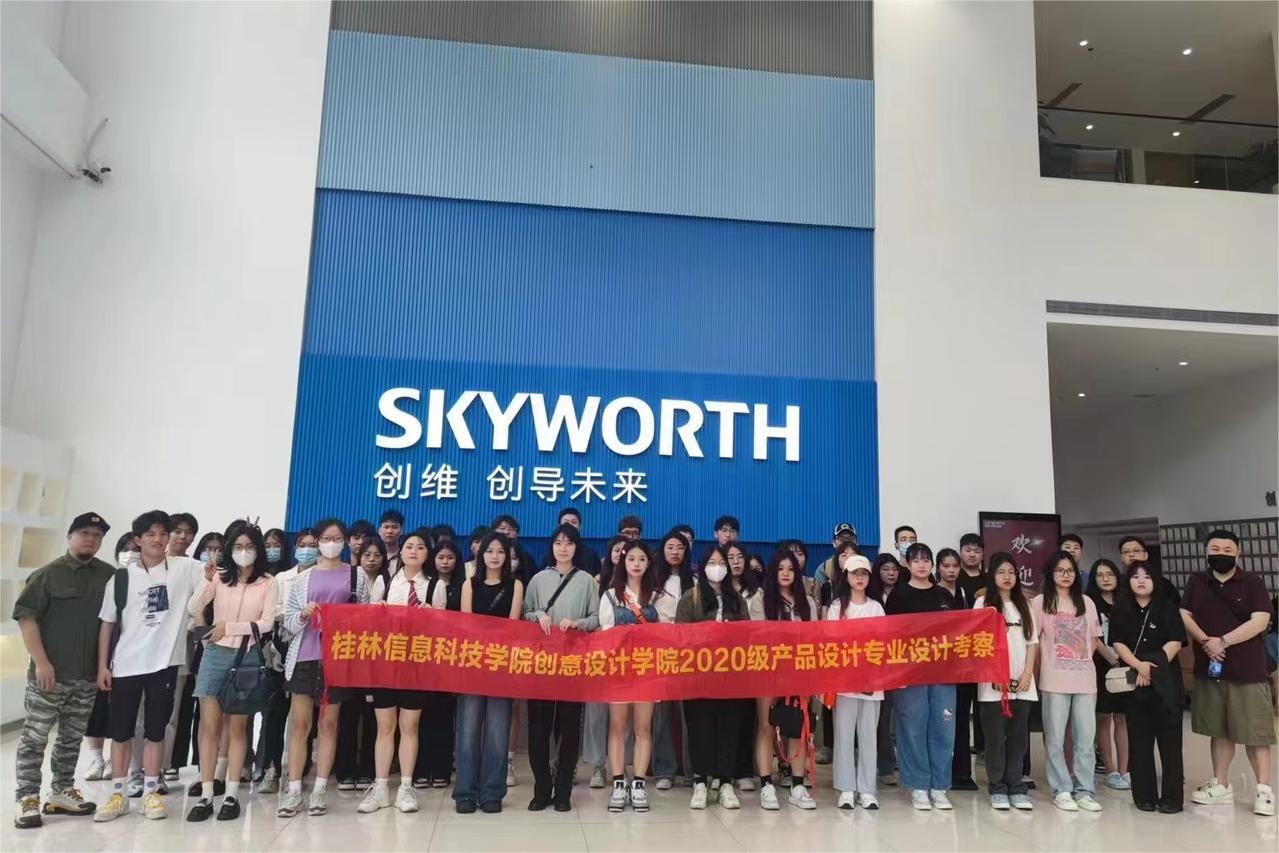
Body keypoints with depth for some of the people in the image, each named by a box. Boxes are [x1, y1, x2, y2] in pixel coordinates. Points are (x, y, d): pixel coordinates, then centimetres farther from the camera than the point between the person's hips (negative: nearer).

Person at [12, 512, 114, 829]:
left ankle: (61, 793, 24)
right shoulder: (47, 574, -3)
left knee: (72, 738, 13)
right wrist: (41, 661, -14)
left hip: (89, 675, 4)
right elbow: (25, 617, -7)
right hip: (50, 673, -4)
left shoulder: (109, 576, 6)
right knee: (35, 737, 1)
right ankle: (27, 799, 10)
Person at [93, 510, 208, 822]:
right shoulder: (121, 578, 4)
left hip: (164, 663, -2)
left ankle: (150, 792, 17)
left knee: (155, 731, 7)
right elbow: (107, 624, 7)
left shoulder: (184, 568, -1)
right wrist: (102, 665, 2)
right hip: (125, 665, 2)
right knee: (120, 731, 9)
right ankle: (117, 795, 20)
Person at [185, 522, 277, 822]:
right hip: (216, 654, 1)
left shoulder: (267, 583, 0)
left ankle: (232, 795, 10)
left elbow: (267, 623, -6)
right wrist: (206, 580, -19)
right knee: (209, 726, 0)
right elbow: (193, 609, -7)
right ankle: (205, 795, 7)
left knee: (237, 728, 5)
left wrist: (229, 627, -12)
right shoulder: (219, 578, 4)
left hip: (248, 657, -1)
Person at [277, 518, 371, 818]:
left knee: (329, 723, 5)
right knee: (300, 723, 1)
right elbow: (289, 623, 6)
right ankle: (294, 789, 7)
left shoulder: (356, 576, 7)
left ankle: (320, 789, 11)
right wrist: (303, 615, -13)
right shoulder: (303, 578, 8)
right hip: (304, 656, 0)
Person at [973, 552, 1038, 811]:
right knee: (995, 736, 1)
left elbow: (1032, 642, 10)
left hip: (1021, 683, 4)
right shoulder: (983, 603, 0)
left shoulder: (1024, 604, 12)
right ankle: (997, 788, 10)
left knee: (1019, 735, 6)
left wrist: (1027, 673, -2)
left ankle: (1016, 787, 15)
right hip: (993, 683, -3)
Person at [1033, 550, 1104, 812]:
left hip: (1085, 679, 3)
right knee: (1056, 738, 1)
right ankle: (1062, 790, 9)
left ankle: (1084, 790, 14)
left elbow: (1094, 639, 16)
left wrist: (1083, 660, 8)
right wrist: (1046, 663, 2)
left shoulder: (1086, 602, 11)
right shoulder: (1040, 602, 0)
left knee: (1086, 737, 4)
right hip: (1054, 680, -3)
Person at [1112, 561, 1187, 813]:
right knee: (1140, 739, 4)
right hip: (1133, 682, 2)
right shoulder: (1120, 610, 7)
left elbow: (1175, 642, -5)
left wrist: (1154, 668, -12)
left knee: (1169, 738, -1)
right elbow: (1118, 643, 0)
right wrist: (1138, 665, -16)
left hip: (1165, 681, -1)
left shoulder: (1167, 608, 3)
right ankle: (1145, 795, 10)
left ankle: (1171, 797, 5)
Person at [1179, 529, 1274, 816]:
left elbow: (1260, 621, -13)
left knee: (1255, 732, 0)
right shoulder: (1196, 583, 8)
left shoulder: (1253, 583, -3)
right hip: (1208, 670, 4)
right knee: (1219, 731, 13)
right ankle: (1221, 785, 22)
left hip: (1247, 671, -4)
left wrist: (1223, 641, -18)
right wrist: (1205, 641, -14)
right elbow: (1184, 615, 2)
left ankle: (1264, 790, 11)